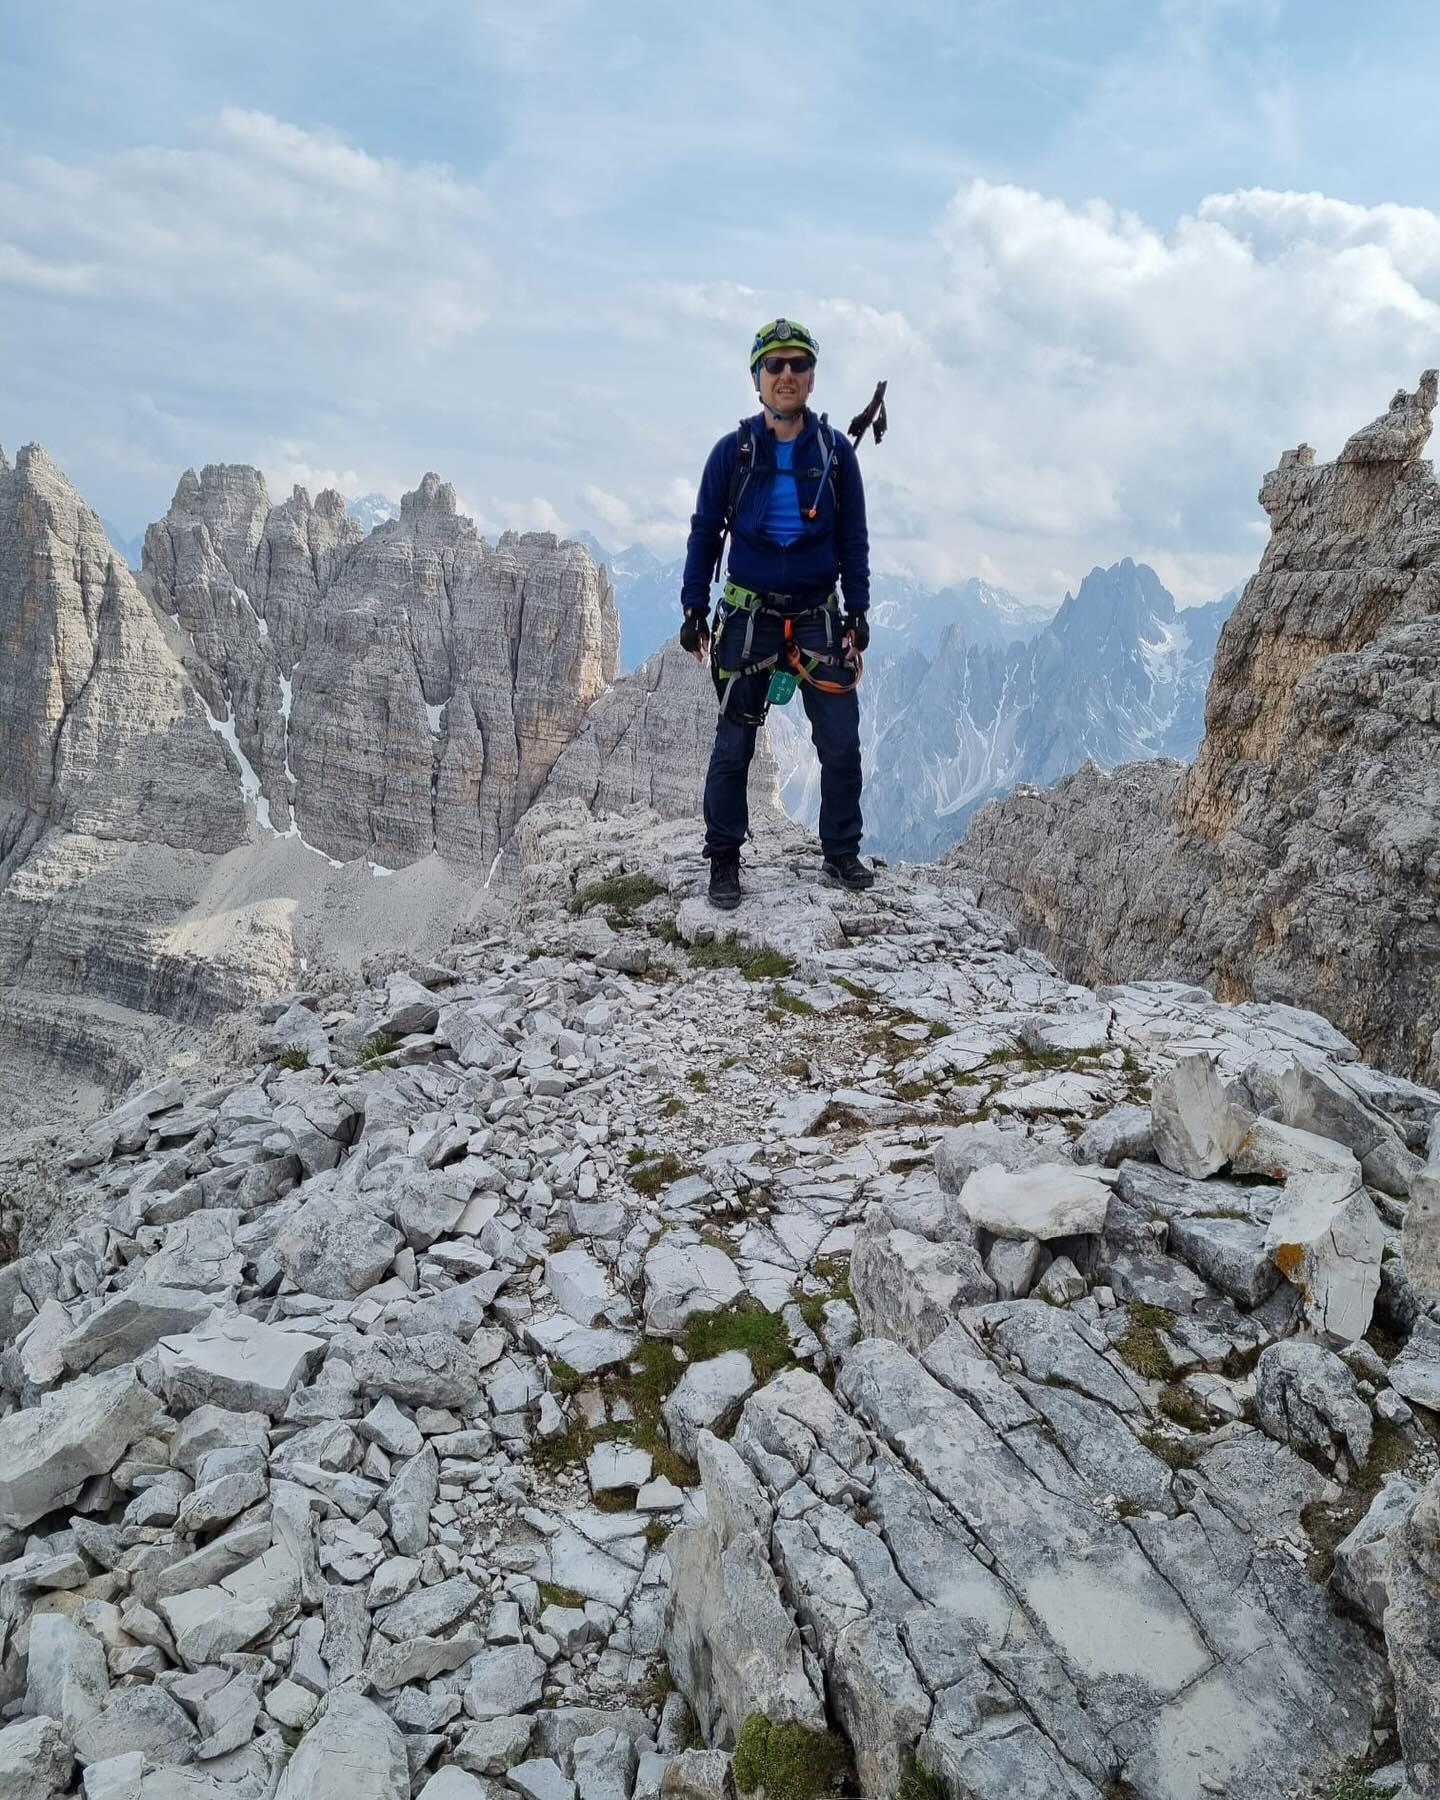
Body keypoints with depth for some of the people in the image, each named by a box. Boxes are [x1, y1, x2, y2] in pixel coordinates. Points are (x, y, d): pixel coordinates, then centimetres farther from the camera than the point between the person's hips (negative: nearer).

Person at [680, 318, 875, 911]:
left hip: (818, 617, 1)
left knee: (841, 746, -1)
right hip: (748, 616, -1)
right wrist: (694, 610, -2)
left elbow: (853, 539, 6)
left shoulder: (835, 451, 2)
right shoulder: (732, 452, -1)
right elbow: (704, 533, 3)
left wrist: (857, 613, 0)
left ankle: (842, 857, 13)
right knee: (733, 746, 1)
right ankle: (723, 861, 13)